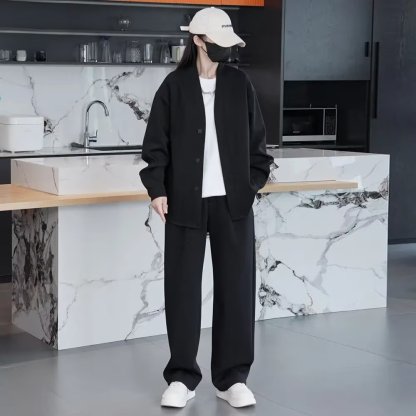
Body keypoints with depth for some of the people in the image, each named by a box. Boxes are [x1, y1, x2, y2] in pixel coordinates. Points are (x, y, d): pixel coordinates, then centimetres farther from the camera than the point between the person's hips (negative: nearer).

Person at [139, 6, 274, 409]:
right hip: (185, 201, -1)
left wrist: (254, 182, 3)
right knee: (182, 287, 3)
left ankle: (232, 377, 13)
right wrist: (157, 190, -7)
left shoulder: (239, 83, 5)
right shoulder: (174, 86, -1)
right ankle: (182, 378, 14)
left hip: (232, 200, 2)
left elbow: (256, 139, 10)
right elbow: (156, 144, 0)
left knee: (236, 286, 2)